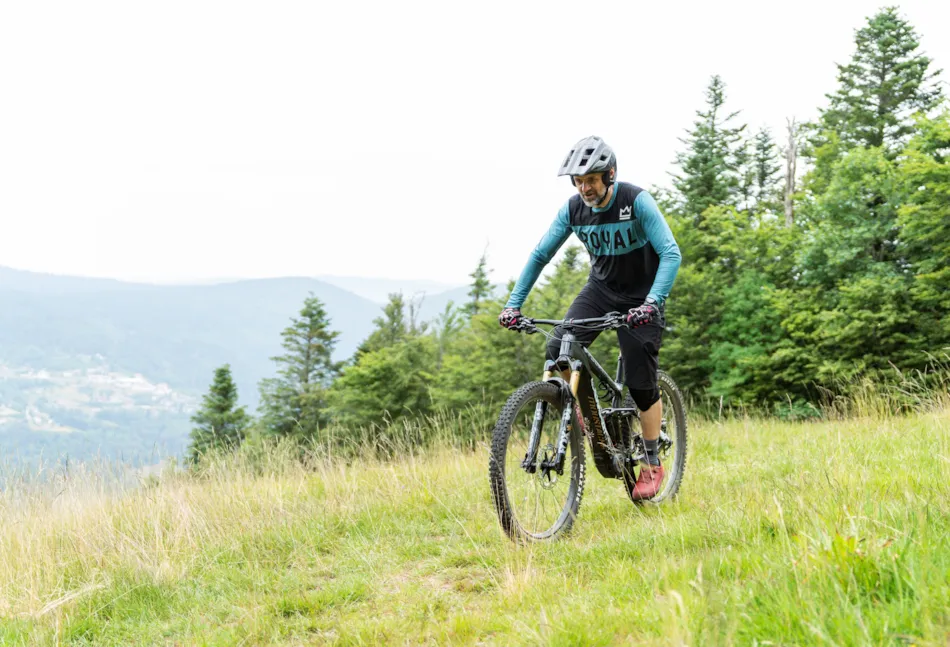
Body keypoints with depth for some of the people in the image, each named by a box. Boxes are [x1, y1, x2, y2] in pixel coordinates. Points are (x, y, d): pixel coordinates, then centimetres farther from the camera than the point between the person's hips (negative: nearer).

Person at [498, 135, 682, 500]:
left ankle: (653, 466, 9)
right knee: (558, 349, -21)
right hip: (601, 289, 4)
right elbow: (540, 255, -4)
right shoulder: (573, 209, -11)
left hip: (641, 298, -4)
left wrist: (651, 302, -45)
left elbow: (671, 254, -31)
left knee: (642, 384, -7)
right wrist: (514, 303, -14)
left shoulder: (636, 201, -24)